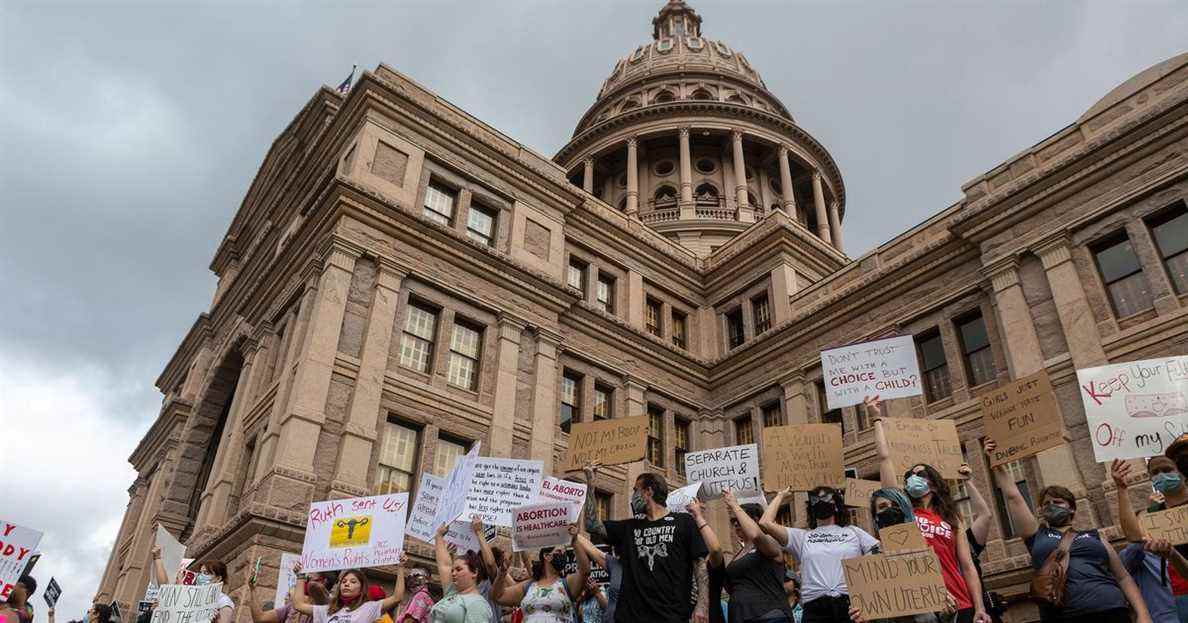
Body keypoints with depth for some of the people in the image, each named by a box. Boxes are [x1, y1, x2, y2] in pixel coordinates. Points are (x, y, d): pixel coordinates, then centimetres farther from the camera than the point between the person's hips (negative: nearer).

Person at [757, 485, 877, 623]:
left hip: (851, 603, 0)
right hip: (816, 607, 0)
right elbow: (765, 523, 7)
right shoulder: (801, 536, 16)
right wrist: (781, 496, 21)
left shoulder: (853, 532, 19)